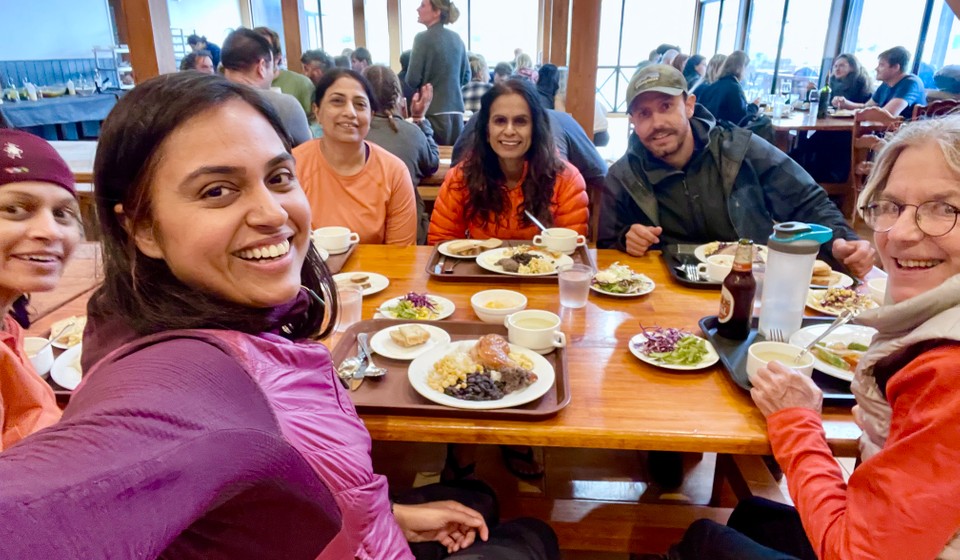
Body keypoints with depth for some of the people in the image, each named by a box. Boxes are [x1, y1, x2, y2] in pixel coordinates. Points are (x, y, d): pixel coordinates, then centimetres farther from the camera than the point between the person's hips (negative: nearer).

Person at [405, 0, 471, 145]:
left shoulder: (423, 38, -8)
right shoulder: (456, 38, 9)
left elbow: (412, 80, -10)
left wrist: (424, 85, 9)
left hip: (433, 111, -6)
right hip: (456, 110, 6)